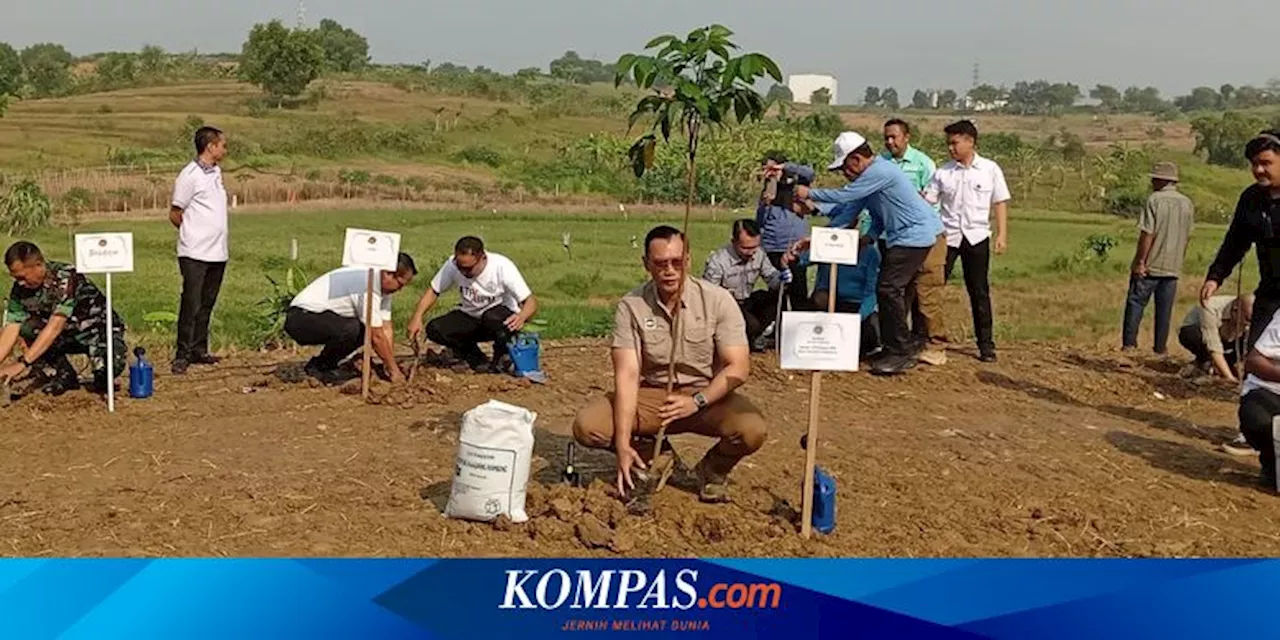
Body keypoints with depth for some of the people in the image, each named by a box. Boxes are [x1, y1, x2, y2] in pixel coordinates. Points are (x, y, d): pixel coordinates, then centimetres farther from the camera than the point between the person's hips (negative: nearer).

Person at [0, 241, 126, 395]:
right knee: (25, 328, -19)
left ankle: (103, 378, 1)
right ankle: (64, 377, -1)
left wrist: (22, 363, -39)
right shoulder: (21, 289, -9)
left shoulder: (66, 277, -28)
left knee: (111, 364, -37)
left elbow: (55, 326, -35)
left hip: (100, 329, -6)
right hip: (69, 334, 6)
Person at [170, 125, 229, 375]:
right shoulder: (190, 176, -11)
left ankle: (199, 350, 20)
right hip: (195, 253, -7)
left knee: (207, 303, 12)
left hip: (217, 252, 7)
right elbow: (175, 214, -5)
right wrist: (195, 234, 5)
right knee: (191, 304, -6)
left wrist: (211, 234, 12)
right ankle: (182, 355, 0)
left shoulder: (216, 172, 13)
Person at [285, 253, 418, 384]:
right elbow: (377, 337, -23)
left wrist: (390, 367, -1)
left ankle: (324, 365, 11)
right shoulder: (368, 286, -26)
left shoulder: (383, 287, 4)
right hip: (299, 319, -10)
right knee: (351, 329, -31)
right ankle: (317, 367, -7)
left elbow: (386, 330, 5)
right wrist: (394, 370, -14)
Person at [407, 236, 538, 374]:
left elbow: (531, 301, -26)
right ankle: (476, 359, -1)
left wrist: (521, 317, -49)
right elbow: (433, 291, -3)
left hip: (504, 320, -4)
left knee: (492, 317, -38)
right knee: (434, 330, -20)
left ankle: (503, 357, -8)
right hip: (470, 317, 4)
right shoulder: (453, 265, -16)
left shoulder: (502, 267, -25)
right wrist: (417, 318, -19)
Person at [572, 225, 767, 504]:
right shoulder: (631, 306, -10)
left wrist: (697, 401, -28)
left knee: (751, 430, -32)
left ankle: (713, 470, 6)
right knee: (587, 426, -22)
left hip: (706, 394, -1)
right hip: (650, 395, 1)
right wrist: (623, 444, -26)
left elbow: (738, 367, -12)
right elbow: (627, 374, -16)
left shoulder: (717, 300, -11)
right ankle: (652, 456, 10)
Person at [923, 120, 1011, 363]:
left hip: (976, 236, 0)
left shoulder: (990, 169, 2)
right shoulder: (943, 172, 2)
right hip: (947, 235, 1)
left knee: (979, 291, 7)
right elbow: (926, 201, -2)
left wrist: (1002, 234, -2)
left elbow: (1000, 203, 4)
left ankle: (986, 344, 14)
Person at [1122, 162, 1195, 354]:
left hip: (1149, 265, -5)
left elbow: (1147, 234, -16)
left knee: (1136, 303, 4)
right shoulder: (1187, 203, 6)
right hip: (1173, 266, 5)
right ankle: (1161, 347, 10)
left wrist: (1140, 261, -12)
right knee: (1164, 309, 9)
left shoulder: (1154, 200, -11)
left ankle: (1129, 343, 1)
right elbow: (1187, 236, 13)